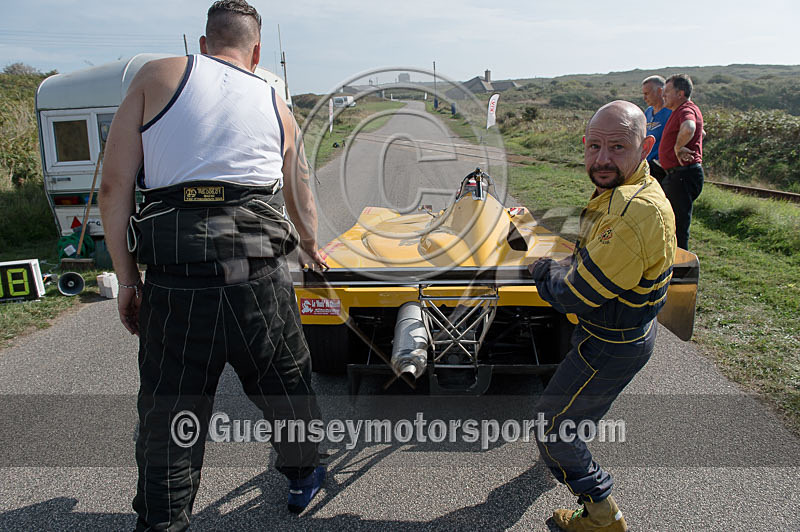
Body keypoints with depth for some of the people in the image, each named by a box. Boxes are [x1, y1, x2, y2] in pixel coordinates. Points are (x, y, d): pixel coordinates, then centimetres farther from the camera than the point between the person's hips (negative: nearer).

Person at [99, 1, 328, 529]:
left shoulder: (157, 76, 11)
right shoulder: (276, 104, 18)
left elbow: (114, 186, 2)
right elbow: (301, 200, 29)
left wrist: (127, 279, 8)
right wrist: (311, 249, 48)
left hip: (174, 278, -1)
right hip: (259, 275, 2)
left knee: (167, 422, 11)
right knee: (286, 385, 23)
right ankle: (304, 476, 46)